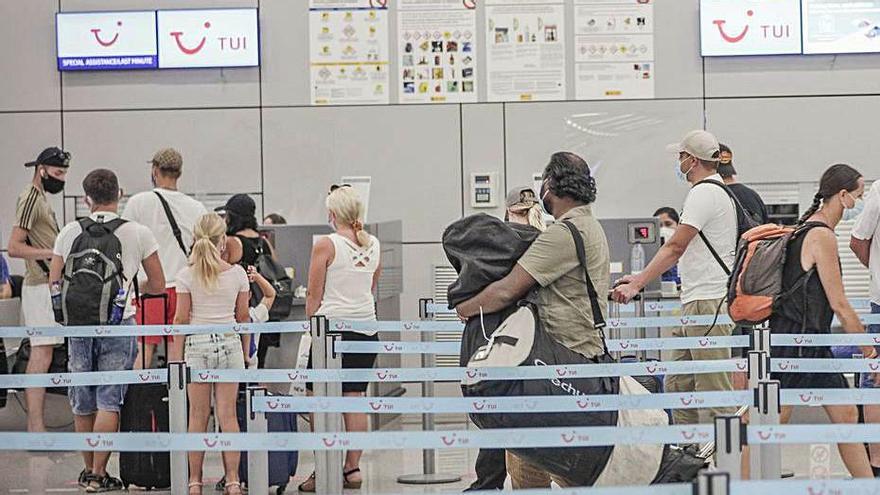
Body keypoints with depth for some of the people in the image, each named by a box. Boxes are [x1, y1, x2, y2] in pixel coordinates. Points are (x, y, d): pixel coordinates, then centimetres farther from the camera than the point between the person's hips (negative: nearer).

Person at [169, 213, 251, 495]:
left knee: (198, 417, 5)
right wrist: (246, 352, 15)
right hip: (229, 344, 1)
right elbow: (243, 316, 5)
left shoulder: (187, 276, -4)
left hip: (197, 345, -1)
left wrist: (177, 357, 3)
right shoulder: (237, 273, -1)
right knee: (228, 416, 4)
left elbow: (181, 319, -3)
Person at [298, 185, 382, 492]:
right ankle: (353, 468, 7)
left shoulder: (326, 245, -9)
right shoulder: (373, 245, 6)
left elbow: (314, 297, -5)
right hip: (366, 326, 5)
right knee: (355, 399, 8)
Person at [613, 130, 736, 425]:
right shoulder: (716, 191, 20)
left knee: (713, 387, -8)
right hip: (695, 302, 11)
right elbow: (682, 252, 24)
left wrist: (636, 285, -16)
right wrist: (640, 278, 23)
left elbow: (675, 248, -17)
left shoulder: (704, 193, -13)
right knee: (678, 383, 13)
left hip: (708, 300, -11)